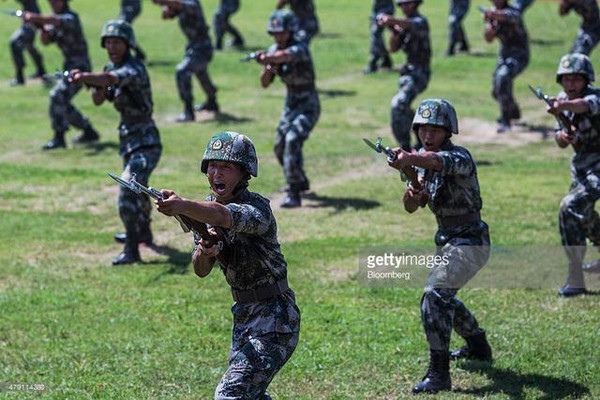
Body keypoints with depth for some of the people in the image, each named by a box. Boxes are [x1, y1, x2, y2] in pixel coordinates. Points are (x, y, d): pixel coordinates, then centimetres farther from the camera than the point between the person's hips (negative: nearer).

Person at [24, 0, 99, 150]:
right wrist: (43, 28, -15)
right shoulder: (55, 21, 13)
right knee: (63, 104, 15)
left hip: (79, 65, -10)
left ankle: (59, 138, -20)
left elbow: (57, 21, -37)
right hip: (69, 66, 10)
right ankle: (89, 132, 28)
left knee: (58, 95, -21)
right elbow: (46, 41, 7)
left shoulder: (71, 18, -15)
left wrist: (35, 18, -53)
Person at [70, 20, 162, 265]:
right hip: (128, 141, 10)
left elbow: (112, 78, -40)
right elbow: (99, 100, 5)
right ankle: (143, 233, 49)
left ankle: (131, 250, -25)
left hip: (145, 143, -10)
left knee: (128, 188, -24)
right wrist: (97, 87, -16)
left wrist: (85, 77, -56)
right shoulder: (112, 68, 9)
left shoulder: (134, 68, -19)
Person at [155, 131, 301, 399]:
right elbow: (201, 270, 3)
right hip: (244, 316, 9)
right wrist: (203, 252, -20)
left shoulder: (257, 207, -21)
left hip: (274, 319, -9)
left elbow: (223, 216, -44)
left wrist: (182, 206, -61)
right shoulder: (208, 206, 3)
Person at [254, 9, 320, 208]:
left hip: (308, 104, -8)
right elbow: (265, 83, 0)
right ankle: (300, 182, 42)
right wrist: (269, 67, -19)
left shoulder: (299, 48, -22)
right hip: (290, 103, 8)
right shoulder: (273, 50, 1)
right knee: (280, 147, 16)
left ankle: (294, 194, -27)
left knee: (293, 140, -26)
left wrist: (268, 58, -62)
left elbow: (285, 55, -45)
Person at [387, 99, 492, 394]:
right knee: (444, 295, 27)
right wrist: (411, 195, -23)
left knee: (435, 295, -25)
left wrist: (410, 159, -66)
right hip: (448, 241, 10)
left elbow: (439, 161, -46)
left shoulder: (459, 157, -21)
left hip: (469, 242, -10)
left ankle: (438, 373, -25)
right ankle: (478, 347, 50)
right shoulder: (422, 160, 4)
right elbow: (412, 207, 1)